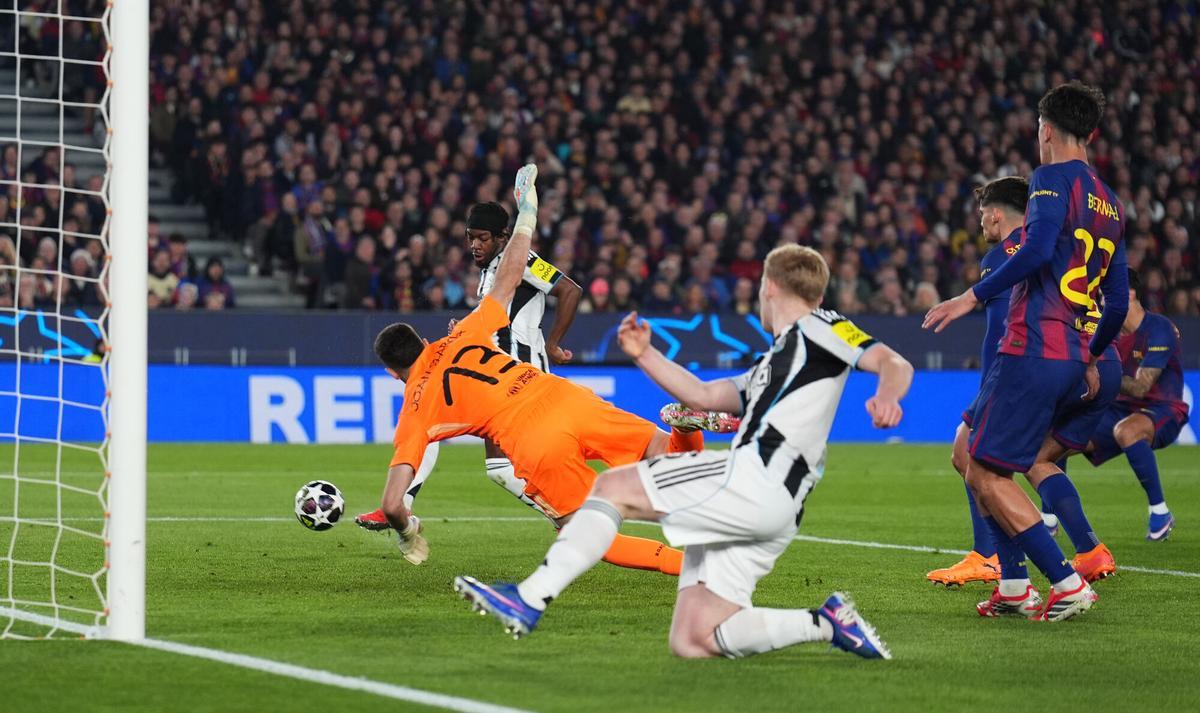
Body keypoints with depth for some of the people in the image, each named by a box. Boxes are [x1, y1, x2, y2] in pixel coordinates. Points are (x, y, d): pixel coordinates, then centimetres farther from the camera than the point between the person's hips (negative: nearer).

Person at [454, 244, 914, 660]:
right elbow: (704, 395, 35)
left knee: (613, 487, -6)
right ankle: (827, 622, 2)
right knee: (691, 643, 0)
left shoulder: (816, 328, 7)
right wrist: (645, 356, 24)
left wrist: (887, 394, -28)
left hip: (755, 478, -9)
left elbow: (893, 363, -6)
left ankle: (528, 601, -12)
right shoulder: (775, 365, 34)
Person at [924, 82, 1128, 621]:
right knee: (974, 453, 18)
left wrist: (974, 296, -19)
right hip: (1074, 357, 9)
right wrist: (1090, 360, 34)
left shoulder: (1054, 177, -5)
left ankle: (1067, 582, -9)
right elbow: (1118, 303, 22)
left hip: (1032, 350, -9)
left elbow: (1038, 249, -23)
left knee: (984, 472, -5)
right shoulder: (1109, 203, 20)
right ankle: (1013, 586, 11)